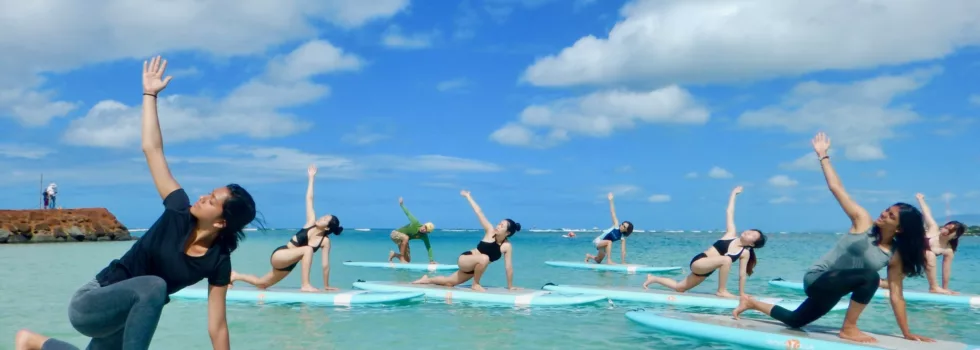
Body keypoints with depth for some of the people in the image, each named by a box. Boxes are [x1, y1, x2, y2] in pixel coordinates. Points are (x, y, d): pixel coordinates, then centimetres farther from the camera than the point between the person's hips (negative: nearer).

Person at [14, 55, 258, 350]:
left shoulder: (218, 262, -14)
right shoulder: (180, 214, -15)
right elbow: (152, 150, -11)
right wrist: (150, 94, -9)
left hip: (126, 320, 3)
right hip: (88, 304, -3)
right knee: (154, 285, -34)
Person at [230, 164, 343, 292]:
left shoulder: (325, 241, -11)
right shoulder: (311, 222, -12)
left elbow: (325, 264, -8)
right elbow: (309, 199, -10)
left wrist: (326, 286, -9)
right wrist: (311, 177, -7)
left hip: (289, 265, 4)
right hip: (279, 255, -4)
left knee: (261, 284, 22)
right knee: (307, 249, -32)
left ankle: (236, 276, 49)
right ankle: (305, 285, -32)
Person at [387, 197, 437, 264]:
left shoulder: (424, 236, -19)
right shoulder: (415, 223, -29)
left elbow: (429, 248, -21)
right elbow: (408, 213, -15)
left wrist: (431, 260, -29)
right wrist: (402, 205, -7)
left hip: (403, 241, 5)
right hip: (395, 234, -5)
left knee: (408, 260, -2)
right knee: (406, 237, -41)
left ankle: (394, 254, 21)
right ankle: (401, 258, -29)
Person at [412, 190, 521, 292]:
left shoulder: (507, 246, -13)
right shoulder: (490, 231, -18)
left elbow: (508, 266, -10)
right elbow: (479, 212, -18)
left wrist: (510, 286, -9)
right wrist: (468, 196, -16)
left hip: (474, 267, 4)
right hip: (464, 259, -4)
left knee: (449, 282, 18)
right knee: (484, 258, -37)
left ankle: (428, 279, 45)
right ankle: (475, 284, -15)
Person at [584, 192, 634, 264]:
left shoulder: (622, 238, -13)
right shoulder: (616, 225, -20)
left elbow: (623, 250, -13)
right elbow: (612, 212, -24)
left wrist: (623, 262, -18)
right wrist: (610, 200, -25)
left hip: (603, 245, 5)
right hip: (598, 241, -5)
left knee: (598, 261, 21)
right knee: (609, 242, -37)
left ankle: (589, 256, 52)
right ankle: (608, 260, -36)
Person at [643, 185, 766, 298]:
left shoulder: (745, 253, 0)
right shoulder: (731, 234, -6)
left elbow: (742, 274, 4)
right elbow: (729, 212, -1)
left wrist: (742, 293, 2)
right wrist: (734, 193, 5)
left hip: (706, 270, 5)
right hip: (698, 262, -5)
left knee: (679, 288, 15)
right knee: (726, 259, -33)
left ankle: (654, 278, 36)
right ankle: (721, 291, -20)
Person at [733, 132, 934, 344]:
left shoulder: (895, 256, -4)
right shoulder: (863, 222, -13)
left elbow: (896, 297, -1)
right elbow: (836, 188, -12)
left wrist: (907, 333, -3)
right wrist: (823, 156, -13)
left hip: (833, 288, 6)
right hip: (817, 279, -6)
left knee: (794, 321, 22)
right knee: (870, 277, -30)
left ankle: (751, 303, 43)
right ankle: (848, 329, -18)